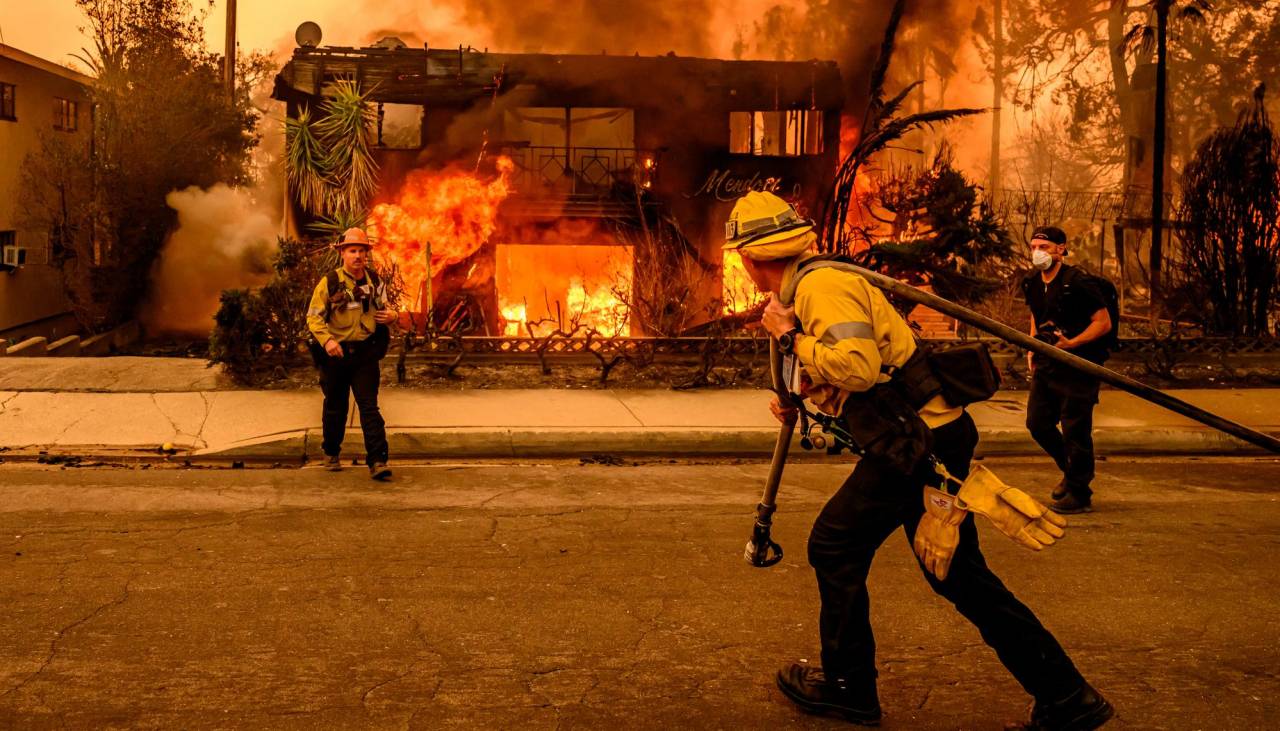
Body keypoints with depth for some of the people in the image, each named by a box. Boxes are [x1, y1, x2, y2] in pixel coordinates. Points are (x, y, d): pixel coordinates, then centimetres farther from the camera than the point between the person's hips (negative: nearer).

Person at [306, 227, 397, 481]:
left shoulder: (375, 282, 6)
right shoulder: (329, 282, -6)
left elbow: (384, 308, 20)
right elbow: (314, 317, -7)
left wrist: (391, 316, -5)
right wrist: (326, 339, -24)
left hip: (365, 354, 1)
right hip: (336, 354, -1)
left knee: (369, 406, -8)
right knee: (335, 407, 13)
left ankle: (377, 461, -12)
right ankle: (331, 453, 33)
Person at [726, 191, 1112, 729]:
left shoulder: (821, 286, -15)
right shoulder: (811, 284, 18)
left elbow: (859, 367, -31)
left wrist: (790, 338, -18)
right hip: (933, 435, 10)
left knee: (835, 545, 2)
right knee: (959, 574, 13)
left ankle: (847, 687, 18)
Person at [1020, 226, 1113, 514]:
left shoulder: (1077, 283, -15)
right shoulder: (1032, 284, 7)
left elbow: (1104, 323, -14)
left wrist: (1071, 343, -23)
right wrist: (1032, 349, 13)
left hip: (1077, 366, -8)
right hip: (1046, 365, 8)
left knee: (1075, 431, -3)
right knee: (1037, 423, 11)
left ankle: (1079, 495, 10)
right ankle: (1071, 470, 34)